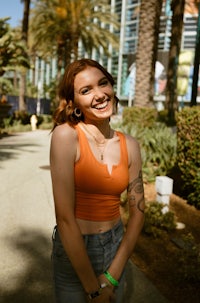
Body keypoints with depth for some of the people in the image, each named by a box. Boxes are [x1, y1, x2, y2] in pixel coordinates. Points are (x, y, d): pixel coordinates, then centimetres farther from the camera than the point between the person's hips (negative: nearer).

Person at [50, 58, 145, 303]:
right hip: (73, 252, -4)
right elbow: (64, 217, -21)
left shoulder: (130, 146, -5)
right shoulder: (66, 135, -19)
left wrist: (112, 276, -9)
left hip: (116, 248, 4)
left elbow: (137, 211, -2)